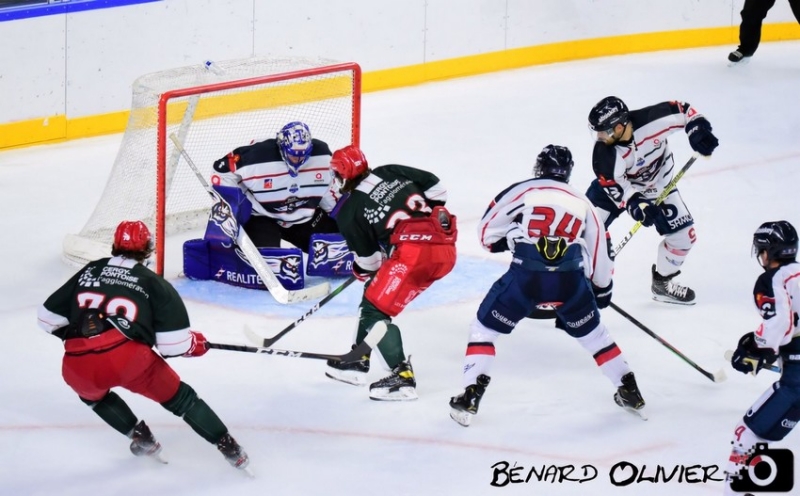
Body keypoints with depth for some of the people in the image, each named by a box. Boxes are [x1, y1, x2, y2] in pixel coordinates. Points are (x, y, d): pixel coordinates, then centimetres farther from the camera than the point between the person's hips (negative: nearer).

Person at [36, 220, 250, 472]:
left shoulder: (89, 272, 23)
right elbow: (173, 344, 6)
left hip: (77, 367, 2)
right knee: (179, 397, 19)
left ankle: (141, 438, 32)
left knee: (92, 393, 38)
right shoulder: (154, 284, 14)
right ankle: (229, 448, 17)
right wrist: (196, 343, 28)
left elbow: (49, 318, 24)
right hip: (128, 359, -2)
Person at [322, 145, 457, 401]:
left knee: (375, 310, 0)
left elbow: (367, 259, 9)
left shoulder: (349, 211, 2)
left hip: (413, 252, -8)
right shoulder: (390, 172, 15)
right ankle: (358, 362, 29)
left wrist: (362, 272, 31)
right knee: (374, 295, 22)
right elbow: (435, 188, 17)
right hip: (445, 247, 8)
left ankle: (403, 377, -9)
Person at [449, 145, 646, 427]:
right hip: (571, 281, 3)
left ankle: (470, 399, 2)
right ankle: (630, 393, 30)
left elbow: (487, 234, 12)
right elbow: (599, 253, 28)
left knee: (484, 328, 14)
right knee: (592, 333, 26)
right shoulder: (582, 203, 22)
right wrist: (602, 289, 44)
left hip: (525, 277, -3)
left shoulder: (520, 191, 11)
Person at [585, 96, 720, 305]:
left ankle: (662, 283, 22)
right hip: (617, 185, -1)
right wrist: (634, 203, -44)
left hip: (657, 187, 2)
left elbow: (682, 110, -20)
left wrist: (697, 129, -33)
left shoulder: (652, 121, -35)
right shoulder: (603, 153, -33)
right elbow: (614, 185, -29)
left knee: (683, 234, -1)